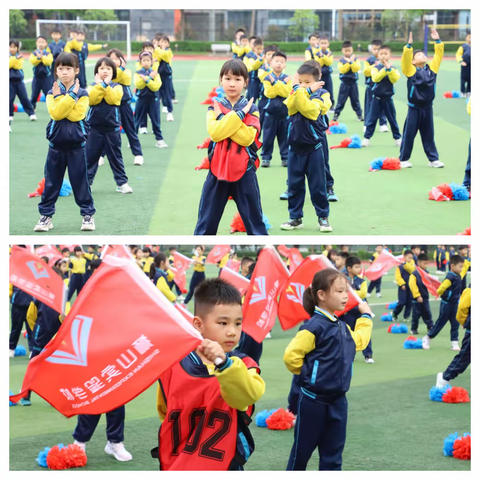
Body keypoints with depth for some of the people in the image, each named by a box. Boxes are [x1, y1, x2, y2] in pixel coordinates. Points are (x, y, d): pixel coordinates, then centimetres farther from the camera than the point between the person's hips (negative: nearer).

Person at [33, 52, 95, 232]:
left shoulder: (82, 93, -3)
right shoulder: (52, 93, 0)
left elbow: (76, 115, -18)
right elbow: (55, 113, -18)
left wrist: (60, 98, -14)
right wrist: (71, 95, -18)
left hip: (76, 144, -1)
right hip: (56, 144, 1)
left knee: (80, 181, 3)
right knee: (51, 182, 6)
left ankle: (88, 214, 11)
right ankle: (46, 216, 11)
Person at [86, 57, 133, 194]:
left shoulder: (116, 87, 2)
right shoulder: (93, 86, 3)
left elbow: (113, 99, -18)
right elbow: (91, 99, -17)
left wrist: (106, 85, -17)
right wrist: (100, 85, -19)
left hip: (112, 127, 0)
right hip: (94, 127, 0)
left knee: (115, 156, 6)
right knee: (90, 156, 3)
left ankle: (122, 182, 11)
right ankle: (86, 182, 9)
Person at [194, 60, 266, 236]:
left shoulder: (251, 108, 0)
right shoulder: (214, 107, 3)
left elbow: (247, 137, -16)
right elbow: (215, 133, -15)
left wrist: (223, 118, -14)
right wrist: (238, 114, -16)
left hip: (244, 171, -1)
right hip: (218, 170, 1)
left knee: (253, 217, 6)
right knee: (207, 218, 7)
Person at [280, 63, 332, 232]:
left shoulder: (320, 96, -8)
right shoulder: (295, 95, 5)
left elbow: (309, 109, -27)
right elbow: (291, 106, -18)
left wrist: (300, 91, -26)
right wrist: (301, 89, -23)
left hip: (313, 149, -4)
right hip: (295, 149, 4)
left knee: (317, 186, 3)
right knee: (294, 185, 7)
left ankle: (323, 217, 13)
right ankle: (295, 217, 15)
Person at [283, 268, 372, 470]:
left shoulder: (342, 327, 7)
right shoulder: (315, 327, -19)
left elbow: (358, 341, 30)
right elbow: (291, 356, -21)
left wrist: (366, 317, 28)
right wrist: (307, 374, -6)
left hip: (337, 401, 7)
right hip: (313, 401, -7)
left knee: (332, 454, 10)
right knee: (302, 450, 8)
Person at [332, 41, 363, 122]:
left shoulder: (355, 59, 1)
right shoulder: (341, 61, -2)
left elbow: (356, 68, -14)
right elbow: (342, 70, -18)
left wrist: (351, 62, -21)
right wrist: (349, 62, -21)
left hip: (353, 83, 1)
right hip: (344, 83, -1)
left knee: (355, 100, 7)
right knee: (341, 100, 1)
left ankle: (359, 114, 12)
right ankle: (336, 114, 8)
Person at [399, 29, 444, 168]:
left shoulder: (431, 68, 4)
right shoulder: (411, 70, -8)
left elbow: (438, 55, 3)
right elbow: (405, 59, -23)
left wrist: (437, 41, -3)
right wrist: (409, 45, -33)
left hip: (427, 108, 4)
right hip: (414, 109, -4)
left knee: (428, 135, 11)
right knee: (409, 134, 3)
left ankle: (433, 159, 17)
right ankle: (403, 159, 12)